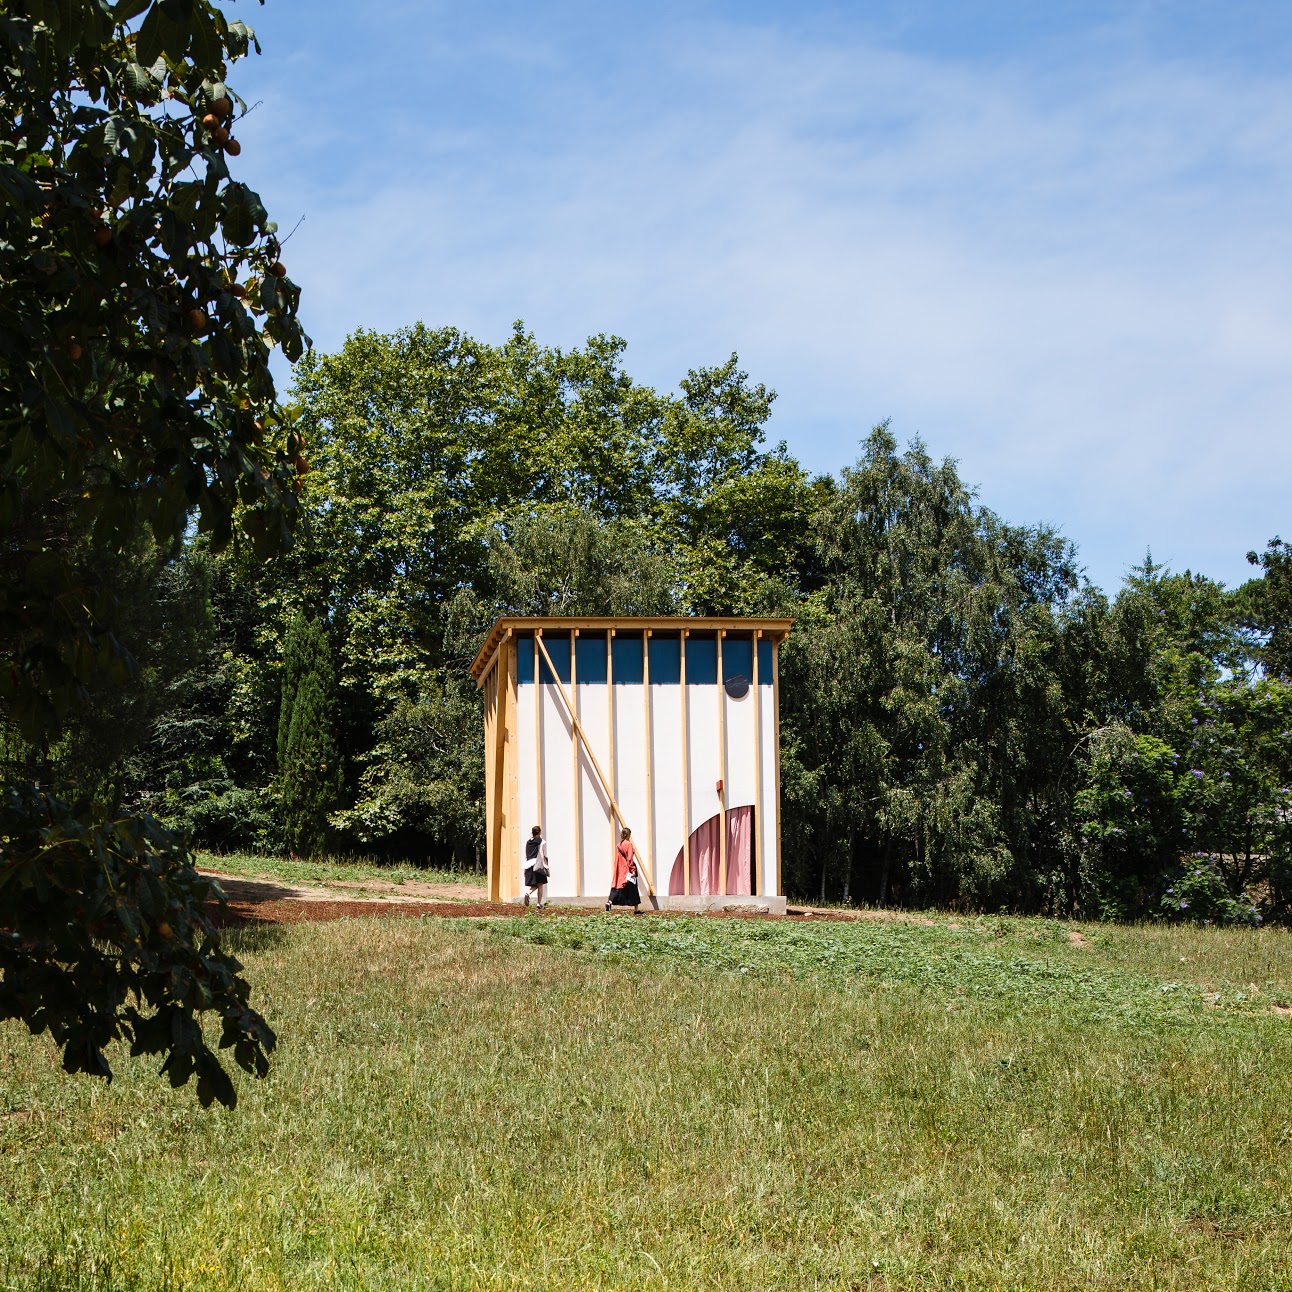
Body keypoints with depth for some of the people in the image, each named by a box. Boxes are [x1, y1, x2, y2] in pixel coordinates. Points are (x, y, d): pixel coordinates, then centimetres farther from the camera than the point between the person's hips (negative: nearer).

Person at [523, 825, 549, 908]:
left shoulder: (528, 842, 14)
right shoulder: (541, 841, 0)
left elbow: (526, 855, 14)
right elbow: (541, 852, -11)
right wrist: (544, 863, -14)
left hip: (528, 864, 4)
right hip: (538, 864, -4)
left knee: (533, 885, 8)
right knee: (540, 884, 4)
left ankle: (528, 893, -23)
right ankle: (539, 903, 1)